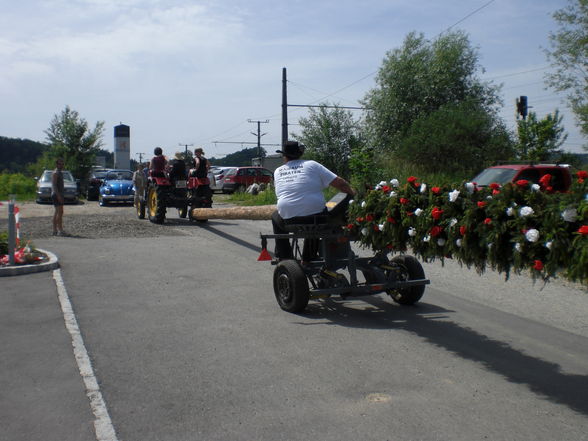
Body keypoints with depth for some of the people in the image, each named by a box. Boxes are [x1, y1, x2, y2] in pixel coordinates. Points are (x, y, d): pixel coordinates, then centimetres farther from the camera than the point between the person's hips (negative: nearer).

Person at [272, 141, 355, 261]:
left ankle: (284, 257, 34)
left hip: (289, 221, 1)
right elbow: (339, 182, -5)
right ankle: (308, 260, 36)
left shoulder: (277, 172, 10)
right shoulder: (311, 165, 1)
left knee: (275, 216, 34)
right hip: (315, 218, -1)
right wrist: (353, 193, 9)